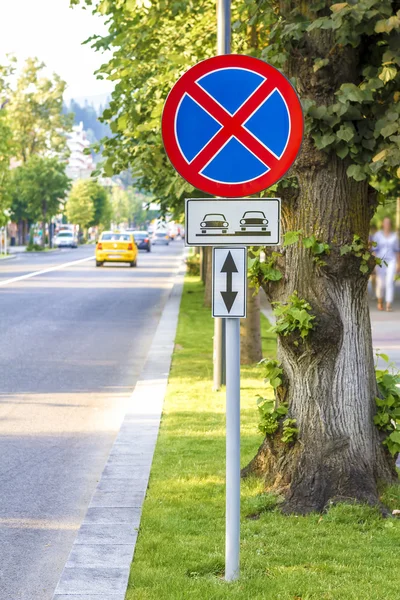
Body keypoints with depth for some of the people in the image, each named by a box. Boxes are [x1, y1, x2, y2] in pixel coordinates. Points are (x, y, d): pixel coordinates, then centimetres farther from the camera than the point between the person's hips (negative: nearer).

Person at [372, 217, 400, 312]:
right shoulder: (378, 235, 1)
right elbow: (374, 250, -2)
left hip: (391, 261, 0)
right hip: (380, 261, 0)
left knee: (390, 282, -15)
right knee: (381, 283, 4)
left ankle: (388, 305, -18)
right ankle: (380, 301, 32)